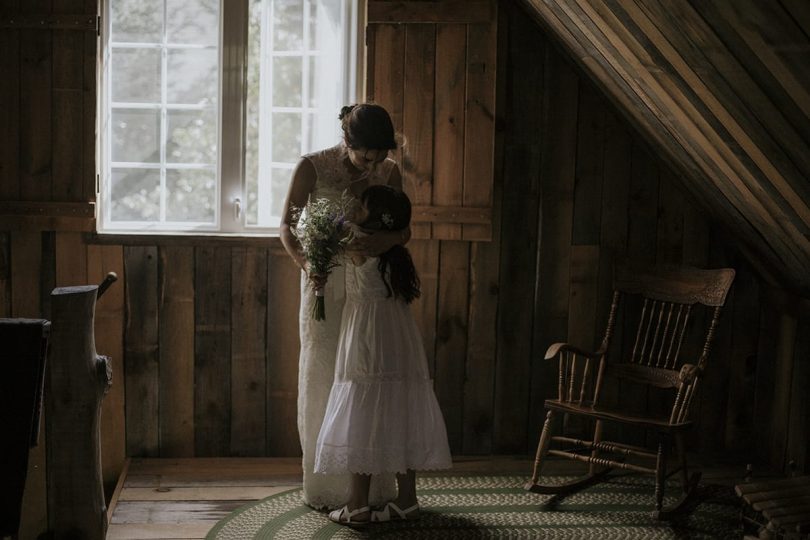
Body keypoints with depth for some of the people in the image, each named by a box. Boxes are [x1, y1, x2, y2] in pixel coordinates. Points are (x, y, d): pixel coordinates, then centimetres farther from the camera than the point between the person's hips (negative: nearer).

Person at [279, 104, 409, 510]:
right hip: (325, 286, -3)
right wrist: (305, 263, -23)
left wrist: (388, 240, -25)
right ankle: (326, 488, 9)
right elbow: (288, 226, -5)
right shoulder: (312, 168, -6)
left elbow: (404, 229, -1)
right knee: (324, 381, 1)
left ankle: (374, 486, 12)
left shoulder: (389, 173, 3)